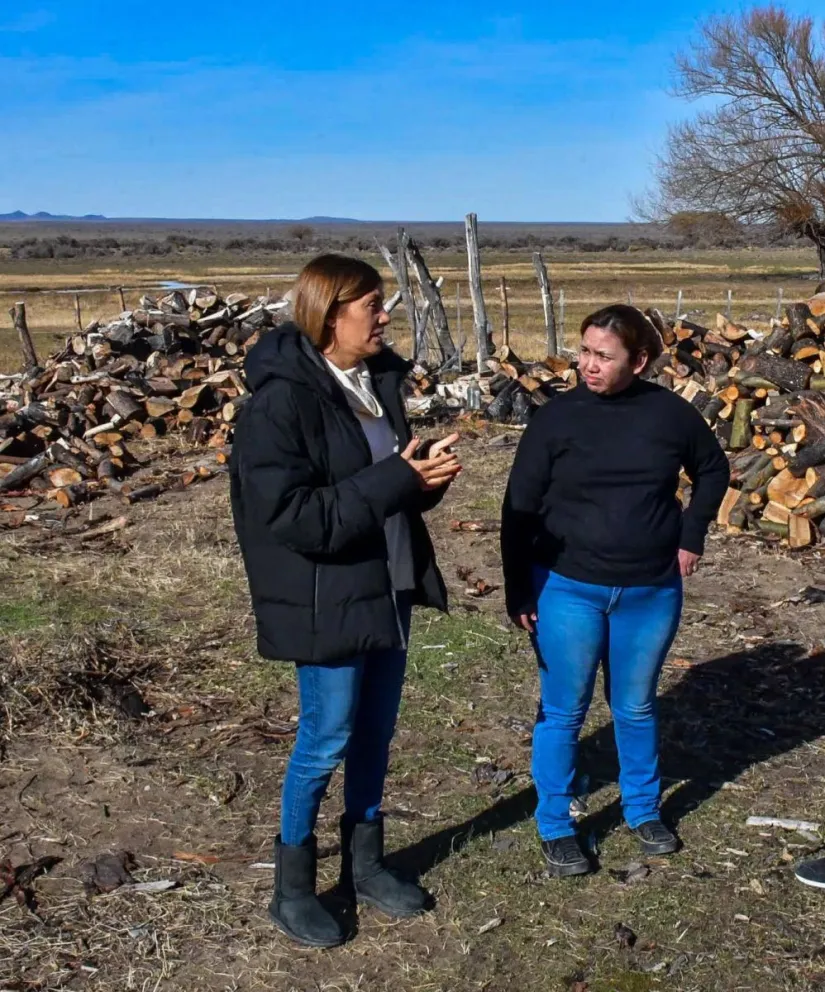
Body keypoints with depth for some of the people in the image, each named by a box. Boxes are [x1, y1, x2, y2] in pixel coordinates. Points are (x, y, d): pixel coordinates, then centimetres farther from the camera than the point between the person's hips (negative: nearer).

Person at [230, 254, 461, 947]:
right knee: (325, 742, 5)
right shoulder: (282, 401, -19)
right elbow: (290, 514, -24)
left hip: (391, 586, 8)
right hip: (327, 600, -7)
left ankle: (365, 862, 36)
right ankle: (293, 888, 24)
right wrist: (396, 480, -25)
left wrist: (426, 476, -7)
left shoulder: (378, 381, 5)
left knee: (376, 733, 17)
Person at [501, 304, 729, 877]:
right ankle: (555, 827, 23)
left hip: (652, 592, 2)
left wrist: (692, 533, 5)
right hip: (568, 591, -2)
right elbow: (520, 508, -5)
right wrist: (518, 592, -7)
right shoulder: (557, 418, -9)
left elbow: (713, 469, 15)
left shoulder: (670, 413, -4)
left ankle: (643, 811, 38)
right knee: (563, 711, 7)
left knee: (637, 707, 17)